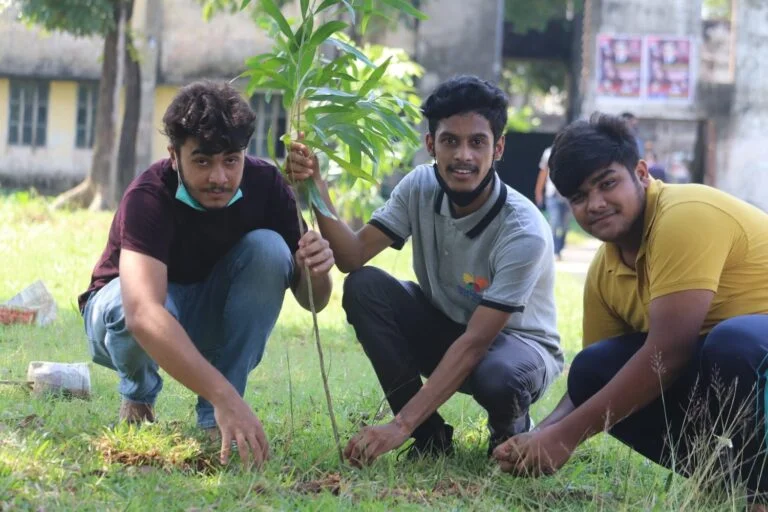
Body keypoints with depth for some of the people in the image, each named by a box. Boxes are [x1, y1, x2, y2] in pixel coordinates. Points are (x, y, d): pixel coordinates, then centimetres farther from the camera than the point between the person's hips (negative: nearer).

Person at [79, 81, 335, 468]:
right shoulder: (148, 198, -33)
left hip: (208, 318, 4)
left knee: (269, 247, -24)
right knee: (128, 305, -39)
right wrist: (225, 397, -59)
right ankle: (138, 394, -1)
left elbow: (311, 300, -12)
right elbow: (144, 314, -49)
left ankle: (214, 421, -16)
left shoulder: (265, 185, -19)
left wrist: (314, 272, -38)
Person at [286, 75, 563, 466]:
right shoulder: (420, 188, -12)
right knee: (363, 287, -21)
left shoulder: (524, 232, -29)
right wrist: (316, 189, -34)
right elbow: (352, 256, -17)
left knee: (496, 378, -42)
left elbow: (475, 343, -33)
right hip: (446, 333, 5)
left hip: (517, 344, -5)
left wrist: (400, 425, -40)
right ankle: (430, 435, -11)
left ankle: (511, 429, -1)